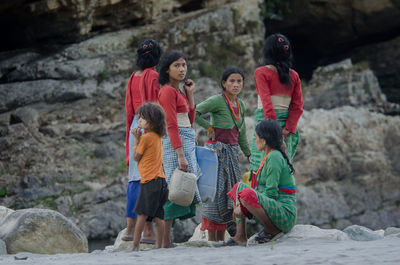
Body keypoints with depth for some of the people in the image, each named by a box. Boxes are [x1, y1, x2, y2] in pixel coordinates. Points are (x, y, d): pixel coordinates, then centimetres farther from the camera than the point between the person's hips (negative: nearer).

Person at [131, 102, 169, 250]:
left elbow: (136, 157, -1)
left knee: (142, 214, -8)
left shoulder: (146, 137, -10)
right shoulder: (157, 137, 15)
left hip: (149, 180, -9)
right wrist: (139, 138, 11)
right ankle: (159, 246, 4)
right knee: (158, 216, 5)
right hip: (160, 179, 9)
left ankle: (135, 246, -9)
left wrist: (136, 139, 5)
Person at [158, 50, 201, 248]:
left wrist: (190, 94, 13)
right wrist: (180, 155, -23)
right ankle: (165, 242, -12)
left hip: (186, 142, 10)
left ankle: (166, 240, 8)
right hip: (175, 143, -10)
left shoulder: (179, 91, 18)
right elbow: (172, 126, -18)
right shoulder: (168, 91, -11)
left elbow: (190, 120, 19)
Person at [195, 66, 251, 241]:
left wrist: (249, 154, 24)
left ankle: (221, 237, 14)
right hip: (217, 150, -7)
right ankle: (212, 238, -3)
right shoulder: (217, 101, -11)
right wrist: (208, 127, -12)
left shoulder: (240, 105, 12)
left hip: (233, 152, 7)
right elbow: (194, 112, -23)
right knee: (215, 191, -7)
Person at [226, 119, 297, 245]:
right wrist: (239, 206, 5)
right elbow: (261, 189, 19)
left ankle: (272, 230, -11)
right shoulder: (270, 156, 16)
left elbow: (271, 193, -20)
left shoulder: (274, 157, -14)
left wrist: (243, 206, -14)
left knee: (247, 194, -31)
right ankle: (240, 236, 3)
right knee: (239, 186, 15)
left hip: (284, 215, -10)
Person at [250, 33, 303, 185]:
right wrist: (287, 129, -1)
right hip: (287, 122, 5)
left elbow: (267, 103, -13)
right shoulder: (294, 76, 8)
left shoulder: (262, 73, -6)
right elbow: (297, 107, 3)